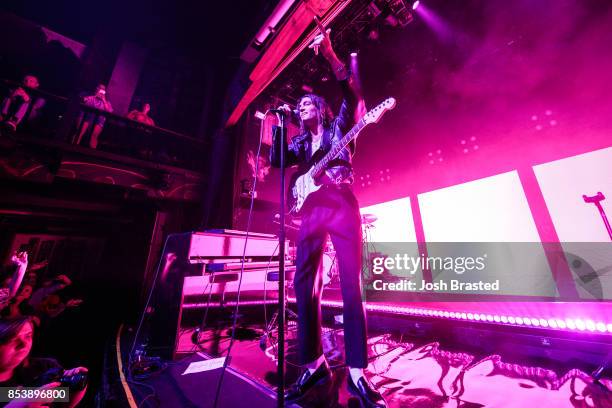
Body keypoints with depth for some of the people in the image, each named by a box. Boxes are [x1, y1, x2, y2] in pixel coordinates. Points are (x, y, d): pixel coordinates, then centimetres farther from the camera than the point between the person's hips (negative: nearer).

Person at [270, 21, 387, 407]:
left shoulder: (338, 127, 17)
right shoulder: (300, 143, 26)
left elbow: (351, 93, 4)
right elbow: (276, 161, 13)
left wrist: (330, 54, -1)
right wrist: (278, 125, 13)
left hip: (341, 203, -3)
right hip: (312, 209, 4)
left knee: (351, 284, -7)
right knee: (305, 284, -2)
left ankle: (357, 371, 5)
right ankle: (314, 364, 13)